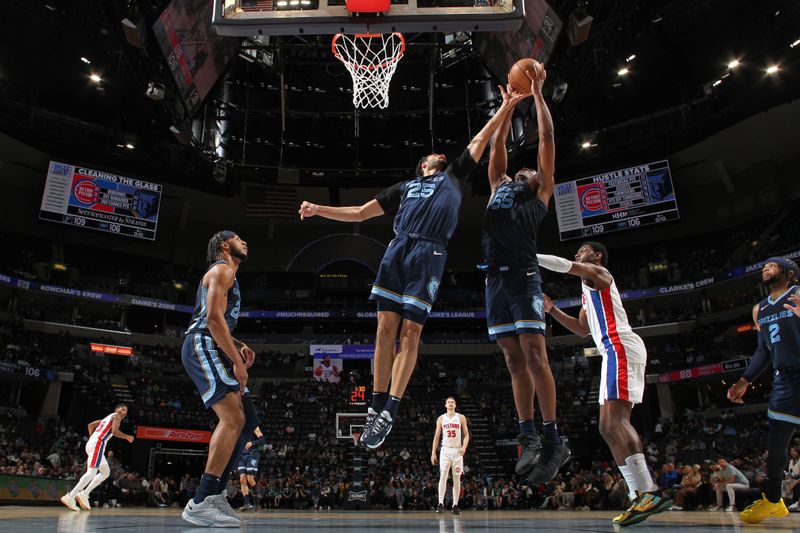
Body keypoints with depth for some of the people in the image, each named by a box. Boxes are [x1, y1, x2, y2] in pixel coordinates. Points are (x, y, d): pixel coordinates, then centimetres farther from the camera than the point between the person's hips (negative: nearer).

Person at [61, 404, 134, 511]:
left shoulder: (108, 417, 29)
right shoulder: (116, 416, 3)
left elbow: (90, 425, 30)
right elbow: (115, 431, -13)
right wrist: (127, 437, 0)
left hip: (91, 443, 10)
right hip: (98, 444, -10)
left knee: (106, 472, 14)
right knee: (91, 472, -16)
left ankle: (84, 494, 6)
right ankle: (70, 497, -22)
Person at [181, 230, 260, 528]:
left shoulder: (225, 274, 29)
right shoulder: (222, 270, -3)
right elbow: (213, 317, -18)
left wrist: (239, 347, 18)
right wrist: (237, 362, -21)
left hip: (212, 348, 11)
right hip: (202, 346, -11)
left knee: (245, 421, 8)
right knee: (233, 417, -22)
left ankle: (216, 495, 11)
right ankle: (200, 504, -23)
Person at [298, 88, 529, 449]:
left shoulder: (453, 176, 30)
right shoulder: (405, 187, 30)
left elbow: (478, 141, 28)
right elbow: (360, 213, 26)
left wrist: (505, 108, 23)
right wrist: (318, 210, 19)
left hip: (429, 254, -1)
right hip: (398, 248, 2)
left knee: (411, 332, -9)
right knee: (386, 328, -6)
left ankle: (389, 412, -8)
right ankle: (376, 407, -1)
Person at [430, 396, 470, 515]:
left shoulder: (461, 418, 4)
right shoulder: (441, 419, 7)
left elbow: (466, 434, 3)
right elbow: (437, 436, 9)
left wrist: (464, 447, -15)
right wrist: (433, 453, 3)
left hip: (457, 451, 0)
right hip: (445, 450, 0)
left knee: (457, 478, 4)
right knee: (443, 476, -12)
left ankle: (455, 505, 10)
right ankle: (440, 504, -13)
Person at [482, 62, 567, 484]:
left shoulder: (541, 194, 16)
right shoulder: (500, 186, 28)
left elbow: (547, 140, 16)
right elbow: (496, 144, 35)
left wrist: (536, 93, 21)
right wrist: (508, 103, 40)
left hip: (523, 275, -5)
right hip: (494, 278, 5)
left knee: (534, 354, -10)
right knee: (514, 360, 5)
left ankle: (553, 442, -6)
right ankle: (529, 438, 9)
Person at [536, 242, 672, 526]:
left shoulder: (596, 273, 5)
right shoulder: (590, 290, 32)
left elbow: (562, 264, -10)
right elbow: (583, 329, 33)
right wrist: (552, 310, 25)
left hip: (620, 348, -10)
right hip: (614, 352, 10)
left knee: (615, 422, -21)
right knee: (609, 426, 4)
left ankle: (649, 493, -27)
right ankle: (639, 496, 0)